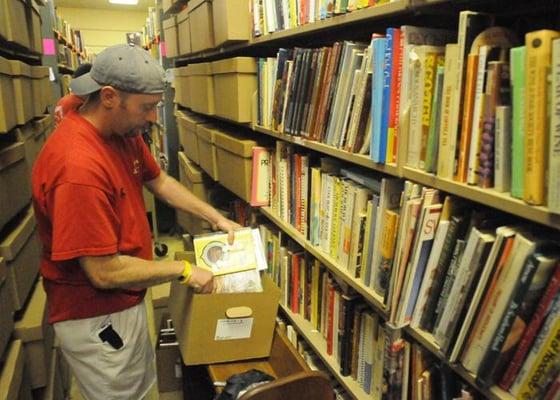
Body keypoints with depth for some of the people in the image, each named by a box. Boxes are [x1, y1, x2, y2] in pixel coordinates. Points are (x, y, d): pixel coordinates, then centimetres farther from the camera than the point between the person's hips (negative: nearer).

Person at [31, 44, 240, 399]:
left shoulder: (125, 133, -5)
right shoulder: (77, 166, -33)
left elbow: (160, 181, 12)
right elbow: (104, 272, -30)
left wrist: (217, 218, 6)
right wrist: (184, 270, -18)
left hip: (127, 302, 9)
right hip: (95, 319, -8)